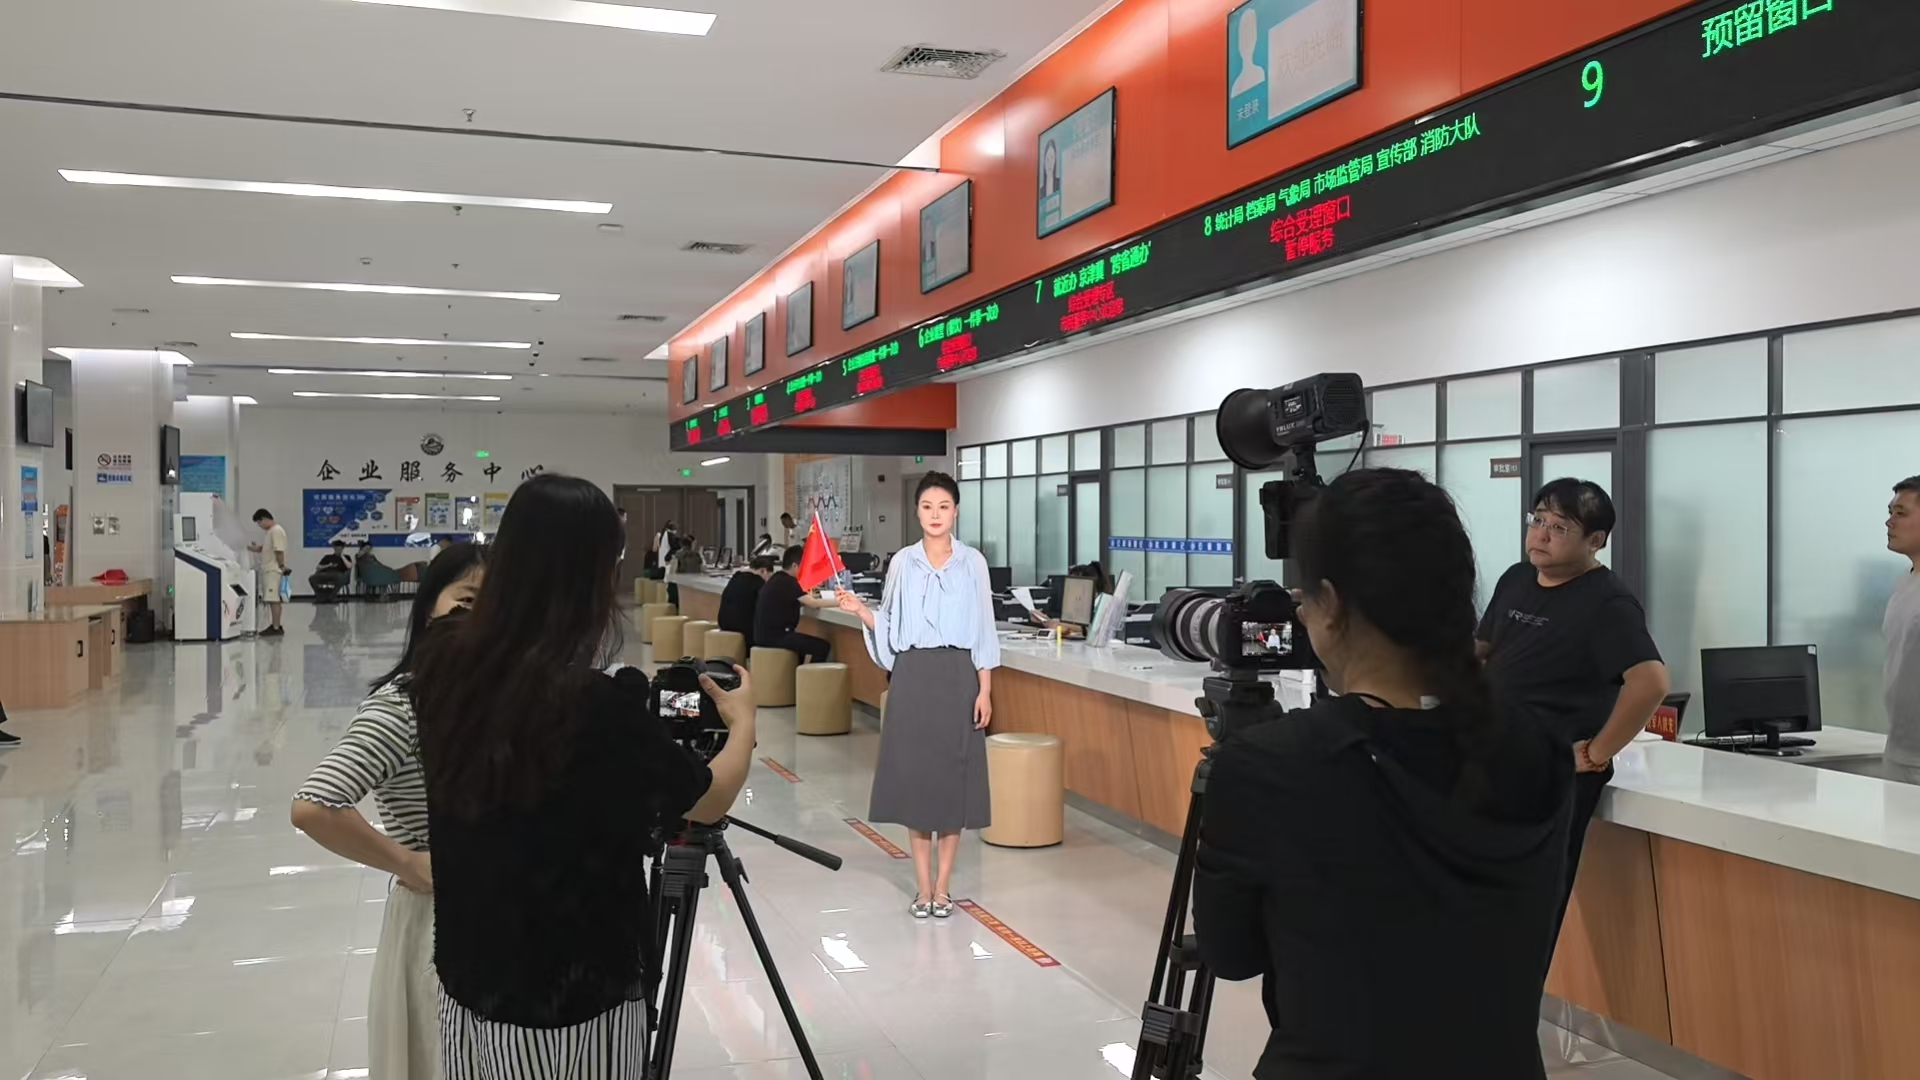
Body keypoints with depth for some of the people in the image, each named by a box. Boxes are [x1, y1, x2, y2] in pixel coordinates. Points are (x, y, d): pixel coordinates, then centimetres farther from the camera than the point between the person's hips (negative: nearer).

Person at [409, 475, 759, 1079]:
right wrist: (743, 719, 10)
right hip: (575, 1001, -5)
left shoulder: (444, 663, -8)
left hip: (465, 982, 6)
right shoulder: (597, 703, -25)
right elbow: (710, 801, -8)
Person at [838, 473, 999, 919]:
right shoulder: (903, 562, 4)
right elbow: (890, 627, 7)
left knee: (953, 777, 2)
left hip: (958, 675, -1)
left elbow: (983, 632, 0)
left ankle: (942, 885, 14)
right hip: (913, 675, 1)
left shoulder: (973, 563, 0)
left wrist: (985, 689, -4)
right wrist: (860, 610, -9)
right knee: (914, 774, 3)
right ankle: (923, 885, 14)